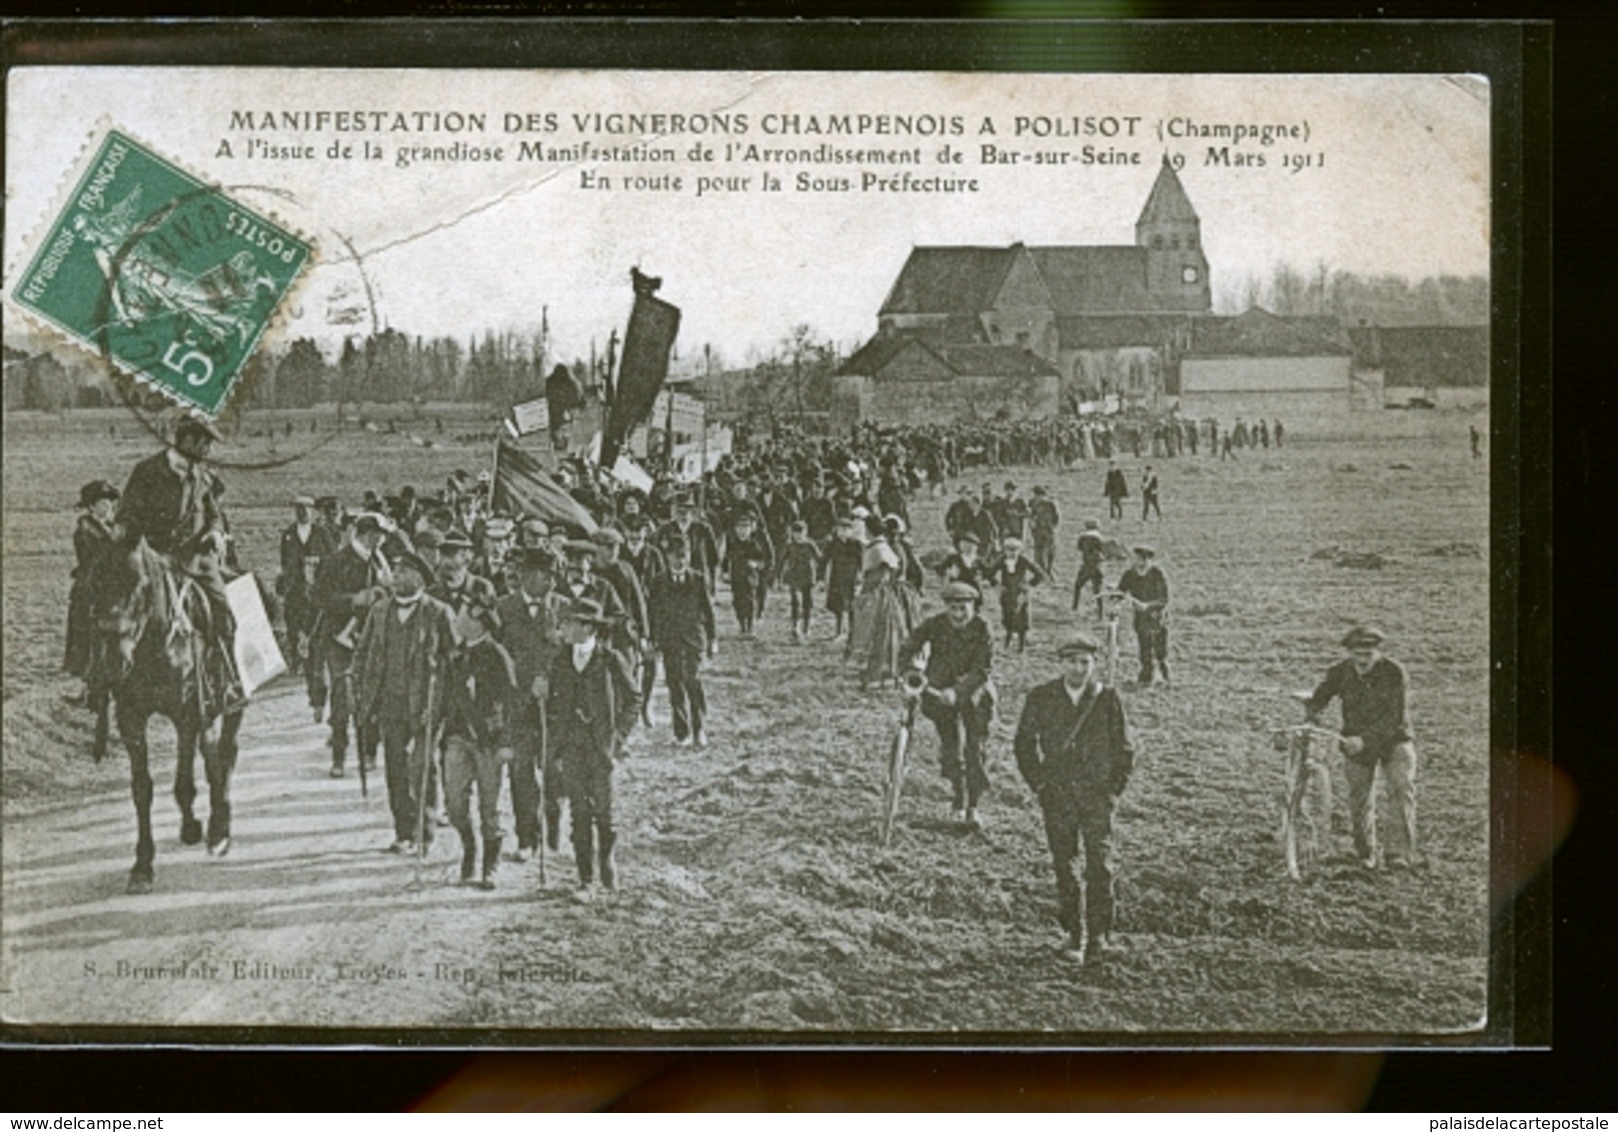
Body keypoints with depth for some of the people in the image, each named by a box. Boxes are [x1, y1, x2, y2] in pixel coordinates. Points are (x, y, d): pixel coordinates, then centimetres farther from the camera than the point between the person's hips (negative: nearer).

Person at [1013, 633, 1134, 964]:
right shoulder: (1041, 697, 1)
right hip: (1057, 795, 1)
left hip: (1097, 793, -1)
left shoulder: (1107, 698, 0)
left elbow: (1124, 748, 8)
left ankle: (1099, 937, -3)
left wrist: (1114, 789, 1)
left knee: (1100, 867, -8)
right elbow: (1024, 743, 9)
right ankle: (1073, 934, 15)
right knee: (1064, 866, 5)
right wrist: (1038, 784, 3)